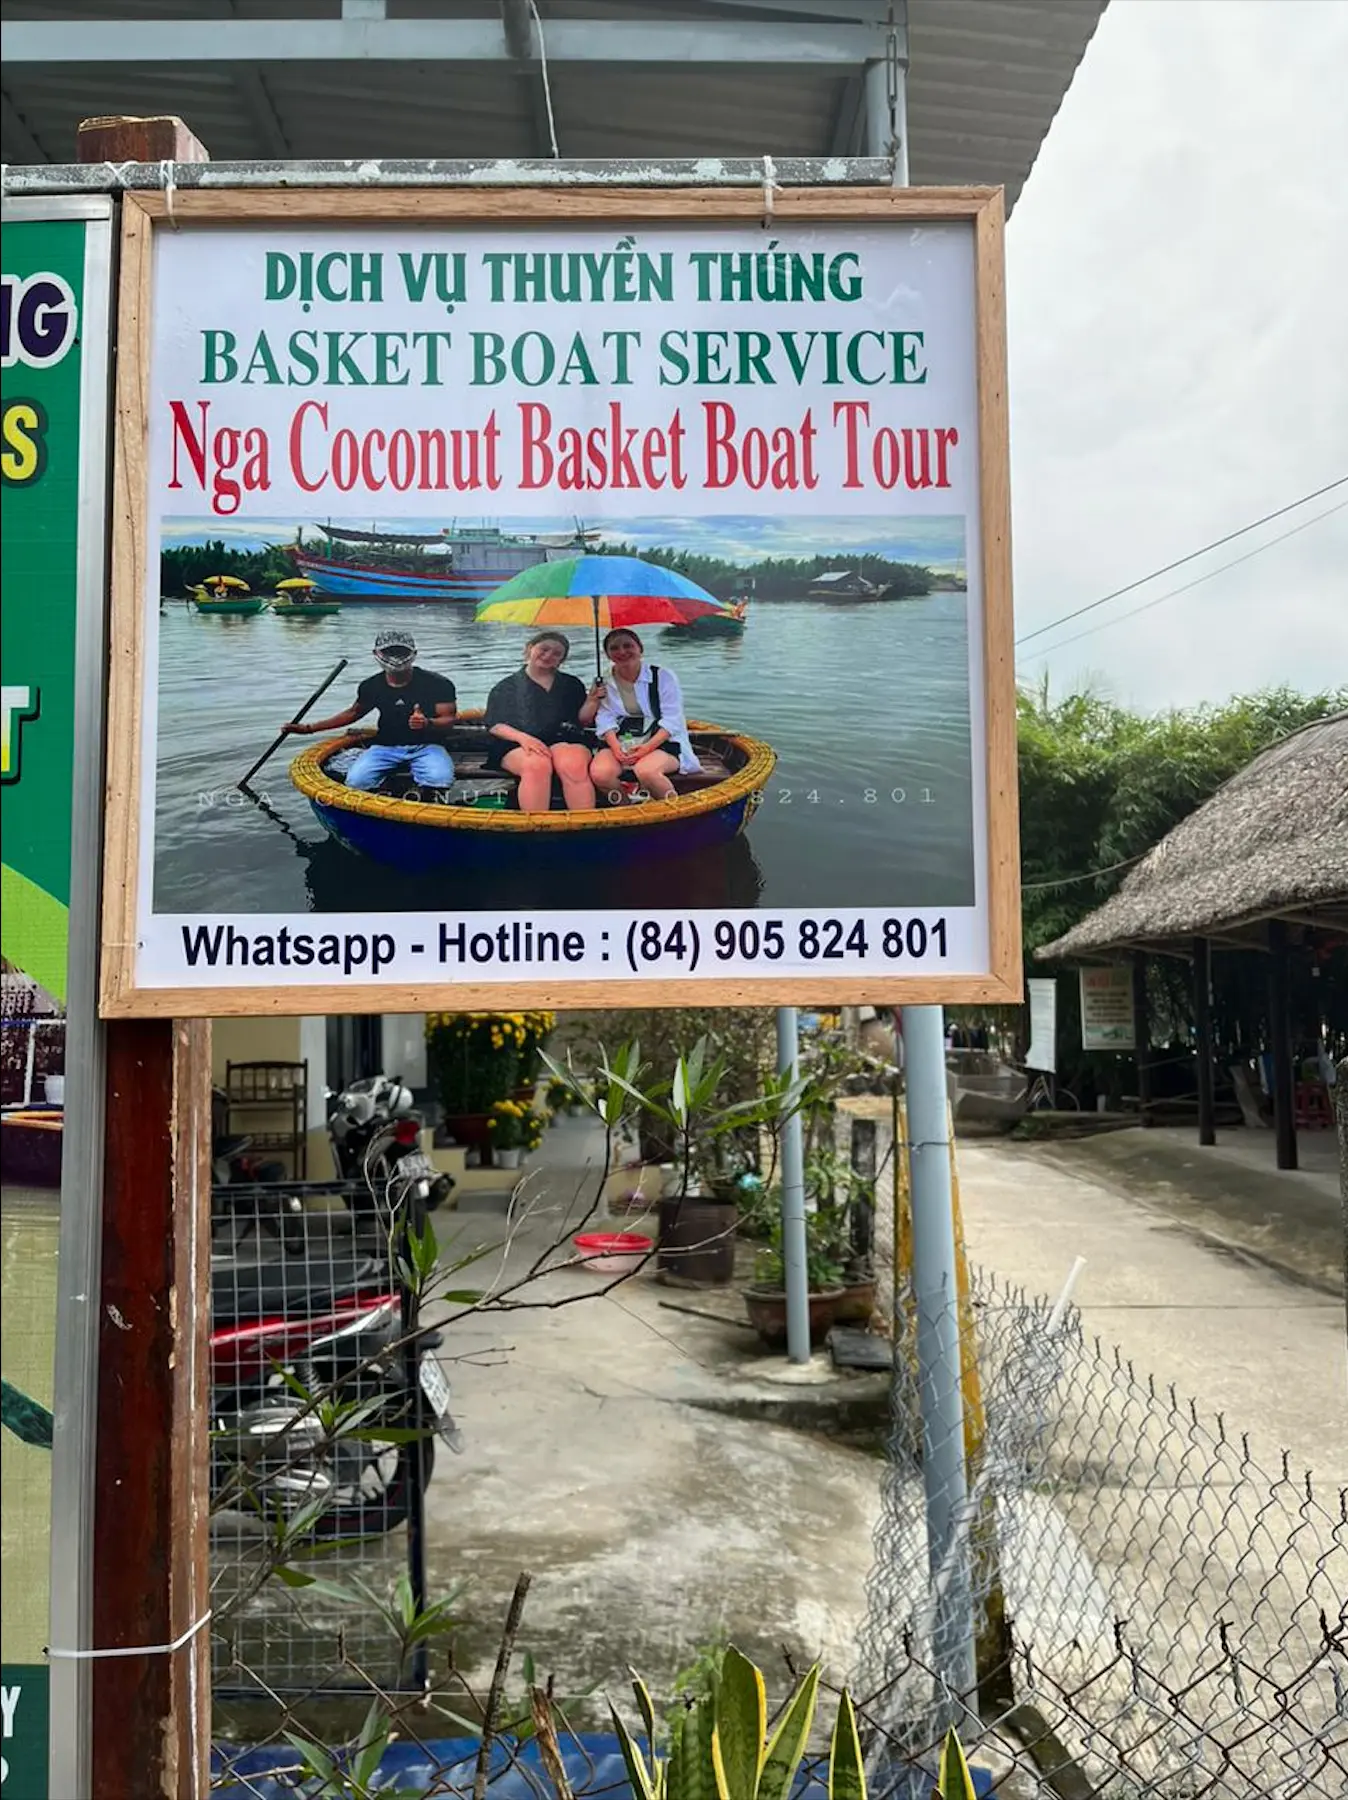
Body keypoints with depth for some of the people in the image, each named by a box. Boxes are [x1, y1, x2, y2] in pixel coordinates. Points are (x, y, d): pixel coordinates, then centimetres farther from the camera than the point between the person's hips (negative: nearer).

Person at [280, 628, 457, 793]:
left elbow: (448, 718, -5)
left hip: (425, 746, -3)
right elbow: (353, 713, 21)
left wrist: (427, 723, -30)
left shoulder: (437, 684, -5)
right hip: (386, 747, 3)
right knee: (356, 782, -25)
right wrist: (309, 728, 18)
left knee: (439, 779, -35)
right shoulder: (371, 686, 7)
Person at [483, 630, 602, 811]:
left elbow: (582, 720, 20)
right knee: (537, 765, -39)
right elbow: (495, 725, 7)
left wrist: (592, 701, 0)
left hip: (565, 741, 1)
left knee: (574, 765, -36)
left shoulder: (572, 685, 23)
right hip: (516, 745, -1)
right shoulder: (506, 687, 17)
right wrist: (522, 737, -11)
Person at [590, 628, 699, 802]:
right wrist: (615, 747, -21)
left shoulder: (663, 676, 2)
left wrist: (648, 746, -21)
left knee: (645, 770, -37)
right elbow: (606, 719, 0)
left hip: (662, 741, -3)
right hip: (619, 742, 3)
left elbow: (672, 720, -5)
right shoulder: (604, 683, 11)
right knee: (599, 773, -29)